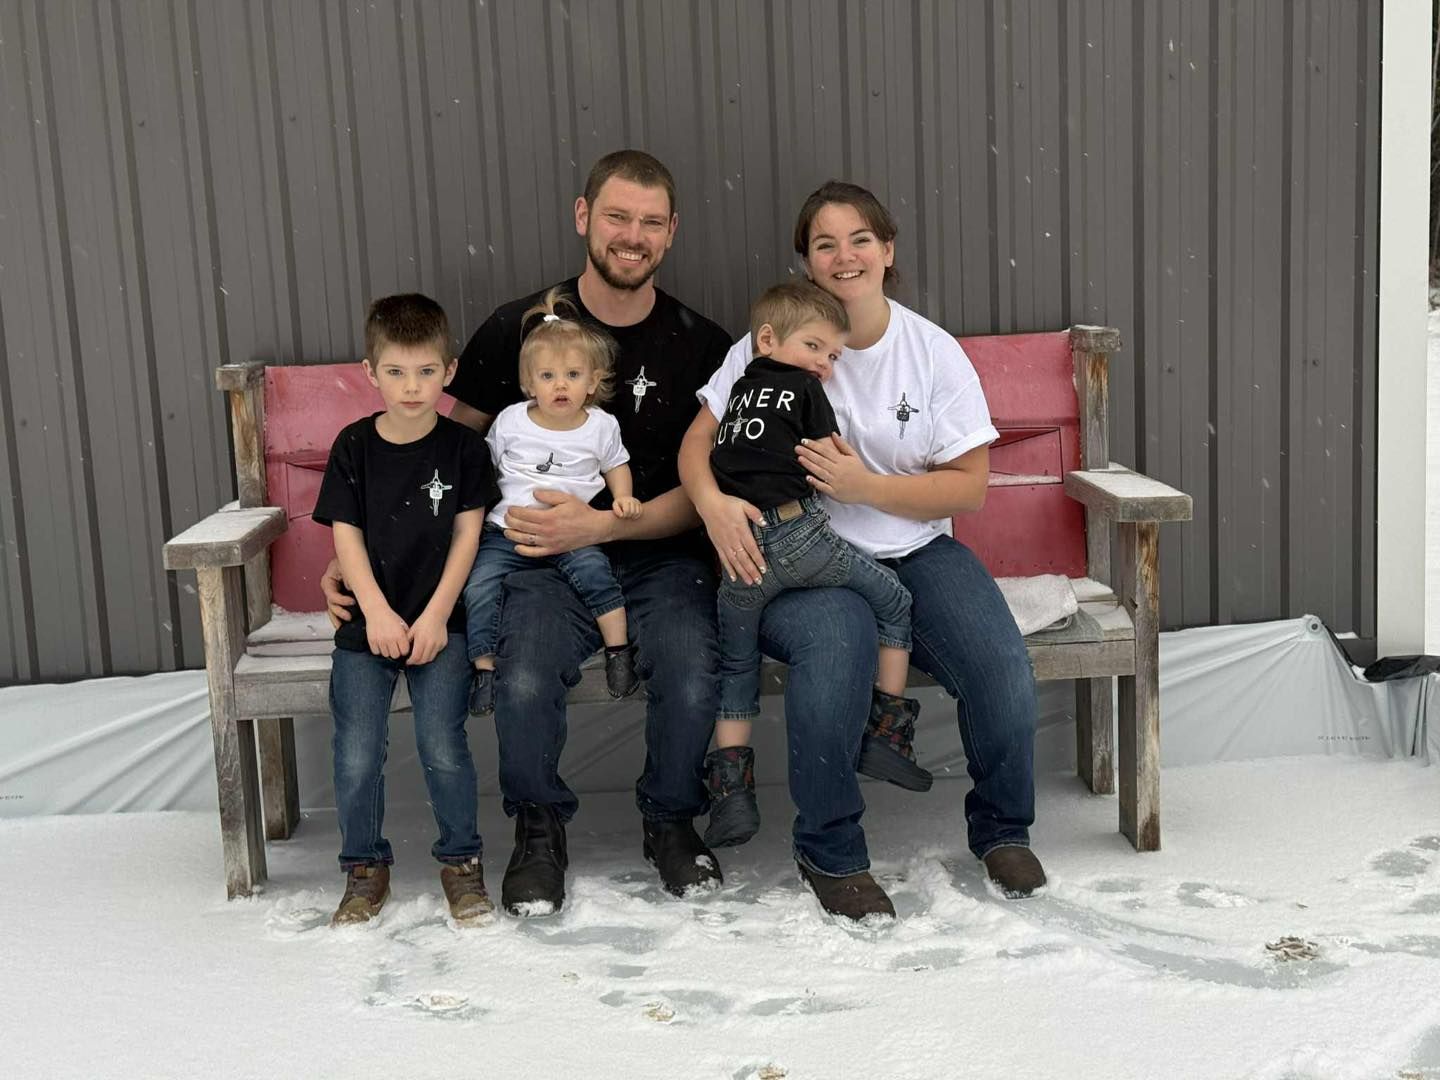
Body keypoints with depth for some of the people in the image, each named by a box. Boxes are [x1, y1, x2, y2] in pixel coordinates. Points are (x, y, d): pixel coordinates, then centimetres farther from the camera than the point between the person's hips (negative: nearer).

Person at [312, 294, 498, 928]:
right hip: (367, 622, 1)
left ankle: (460, 860, 8)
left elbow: (467, 535, -1)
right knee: (357, 756, -6)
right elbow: (346, 536, 0)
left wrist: (435, 616, -10)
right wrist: (377, 613, -11)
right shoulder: (354, 447, 3)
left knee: (442, 744, -13)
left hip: (437, 621, -1)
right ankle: (365, 868, 14)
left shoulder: (462, 447, 1)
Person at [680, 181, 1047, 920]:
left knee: (1004, 674, -21)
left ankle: (1001, 830, 12)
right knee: (836, 644, -36)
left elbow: (969, 486, 0)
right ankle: (828, 852, -12)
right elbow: (699, 437, 0)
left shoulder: (934, 352, 3)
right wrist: (711, 500, -23)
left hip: (915, 552, 2)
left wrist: (866, 486, -15)